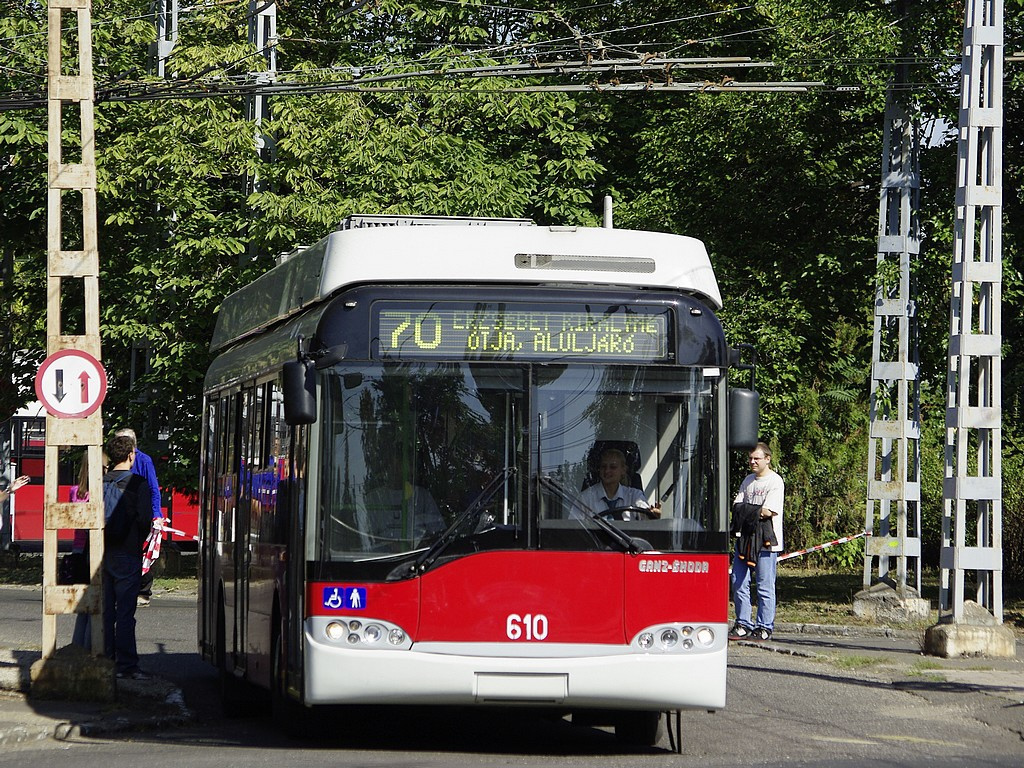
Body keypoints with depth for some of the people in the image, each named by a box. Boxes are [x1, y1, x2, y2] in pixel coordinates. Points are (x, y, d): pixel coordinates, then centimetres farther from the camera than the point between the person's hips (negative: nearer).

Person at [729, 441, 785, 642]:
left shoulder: (775, 481, -5)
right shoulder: (748, 481, 18)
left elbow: (768, 512, -15)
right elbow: (737, 506, 12)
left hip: (765, 542, -7)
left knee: (765, 587, -3)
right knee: (739, 583, 4)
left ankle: (764, 628, 3)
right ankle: (743, 625, 12)